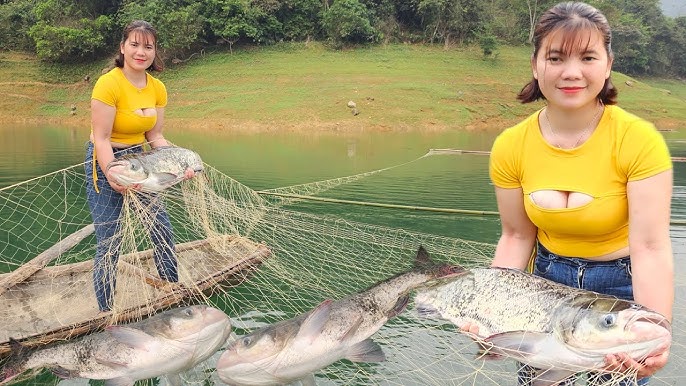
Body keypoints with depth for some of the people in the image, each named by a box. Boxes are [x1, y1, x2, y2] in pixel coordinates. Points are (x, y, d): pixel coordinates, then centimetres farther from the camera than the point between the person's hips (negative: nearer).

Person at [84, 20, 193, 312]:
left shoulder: (157, 88, -1)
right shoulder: (109, 84, -21)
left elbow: (154, 136, 4)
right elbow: (101, 139, -23)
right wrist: (114, 178, -33)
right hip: (105, 163, -7)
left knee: (162, 230, 11)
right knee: (110, 242, -4)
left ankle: (172, 288, 32)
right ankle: (106, 313, 11)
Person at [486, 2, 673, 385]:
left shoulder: (639, 140, -22)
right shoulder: (510, 146, -12)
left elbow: (650, 248, -27)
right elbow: (517, 236, -5)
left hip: (622, 287, -3)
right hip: (549, 281, 3)